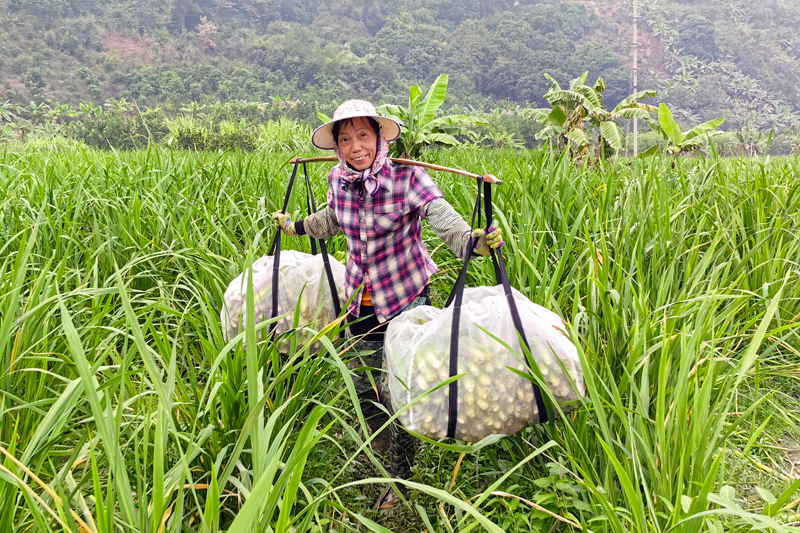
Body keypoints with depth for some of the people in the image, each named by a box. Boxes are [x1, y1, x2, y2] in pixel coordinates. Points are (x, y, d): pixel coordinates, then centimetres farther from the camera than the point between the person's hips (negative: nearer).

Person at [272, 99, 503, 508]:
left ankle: (401, 477, 22)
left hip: (405, 298, -5)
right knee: (362, 383, 19)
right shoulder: (339, 179, -5)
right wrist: (294, 226, 30)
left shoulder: (406, 177, -20)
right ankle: (375, 448, 48)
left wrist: (475, 242, -52)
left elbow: (444, 220, -32)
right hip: (361, 300, 5)